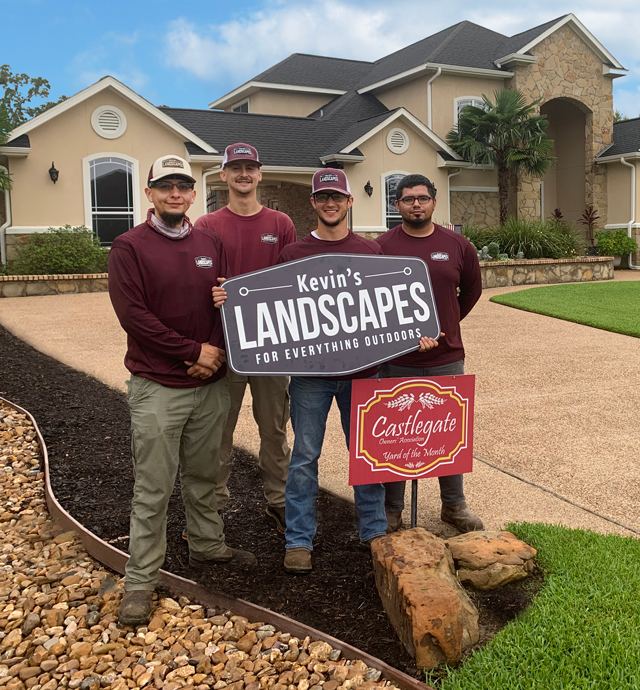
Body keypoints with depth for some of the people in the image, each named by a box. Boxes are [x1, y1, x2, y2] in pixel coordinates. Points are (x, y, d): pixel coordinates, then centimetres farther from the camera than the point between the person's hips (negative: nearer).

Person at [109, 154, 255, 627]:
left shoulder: (211, 244, 10)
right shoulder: (130, 247, -6)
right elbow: (133, 314, -14)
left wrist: (216, 351, -10)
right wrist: (194, 351, -16)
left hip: (211, 383, 5)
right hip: (157, 387, -5)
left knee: (204, 475, 18)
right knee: (153, 487, 1)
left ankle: (208, 547, 36)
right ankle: (140, 580, 12)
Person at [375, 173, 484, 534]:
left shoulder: (458, 245, 4)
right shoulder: (382, 246, -4)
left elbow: (472, 289, 18)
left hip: (447, 359, 3)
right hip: (396, 362, -2)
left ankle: (454, 505, 30)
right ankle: (392, 510, 22)